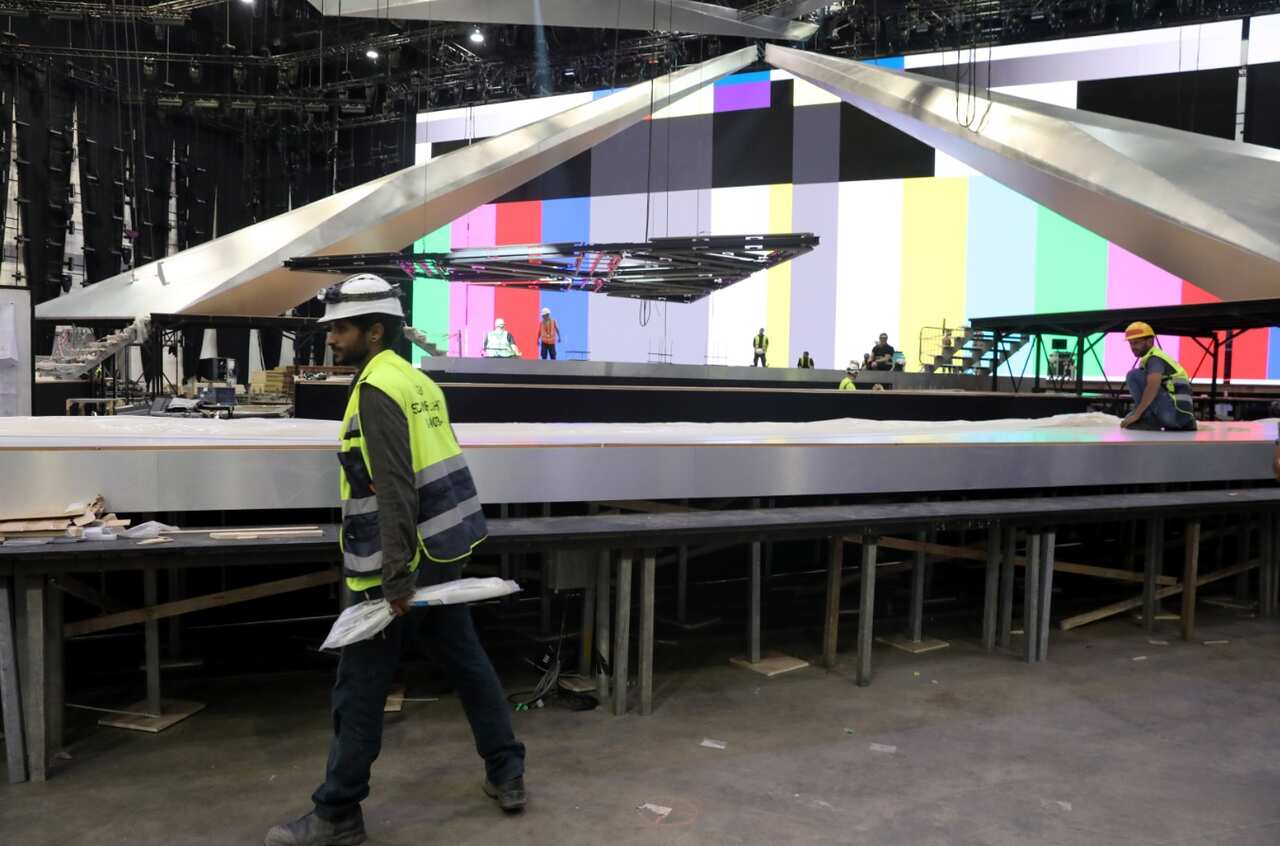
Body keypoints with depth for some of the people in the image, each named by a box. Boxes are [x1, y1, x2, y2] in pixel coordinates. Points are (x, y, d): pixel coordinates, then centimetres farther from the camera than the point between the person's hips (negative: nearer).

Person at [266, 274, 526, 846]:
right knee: (467, 661, 17)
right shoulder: (418, 381, 12)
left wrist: (396, 578, -22)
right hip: (444, 553, 9)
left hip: (404, 563, -9)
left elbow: (394, 491, -22)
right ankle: (506, 775, 28)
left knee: (359, 689, 3)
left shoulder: (377, 389, -16)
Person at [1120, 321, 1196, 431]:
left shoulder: (1154, 358, -8)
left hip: (1174, 411, -9)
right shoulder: (1159, 356, 23)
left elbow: (1153, 386, -26)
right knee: (1129, 421, 22)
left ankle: (1146, 418, -8)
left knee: (1133, 375, -10)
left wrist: (1137, 414, -24)